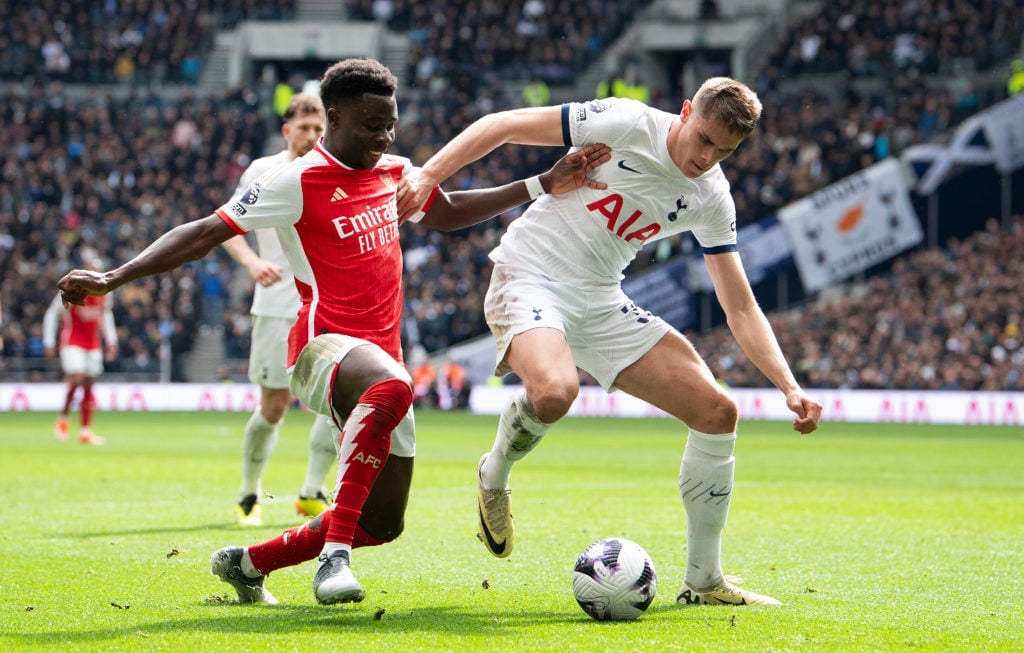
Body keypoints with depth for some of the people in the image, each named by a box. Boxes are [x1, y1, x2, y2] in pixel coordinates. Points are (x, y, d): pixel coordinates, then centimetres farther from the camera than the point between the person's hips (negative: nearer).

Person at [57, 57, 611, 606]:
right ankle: (335, 555, -42)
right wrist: (112, 278, -18)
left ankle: (246, 565, 29)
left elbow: (448, 213, 32)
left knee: (382, 522, 8)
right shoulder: (298, 182, -9)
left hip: (381, 352, 8)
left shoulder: (394, 172, 12)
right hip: (325, 347, -8)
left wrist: (544, 185, 27)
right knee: (391, 386, -43)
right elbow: (203, 235, -9)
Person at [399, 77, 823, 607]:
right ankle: (493, 478, -2)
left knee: (717, 411, -4)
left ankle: (704, 582, 9)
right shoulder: (628, 124, -16)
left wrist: (789, 387, -8)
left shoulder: (711, 199, 1)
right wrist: (427, 176, -22)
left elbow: (740, 308, 4)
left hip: (601, 302, 6)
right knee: (554, 392, -38)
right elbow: (502, 125, -12)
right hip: (529, 279, -6)